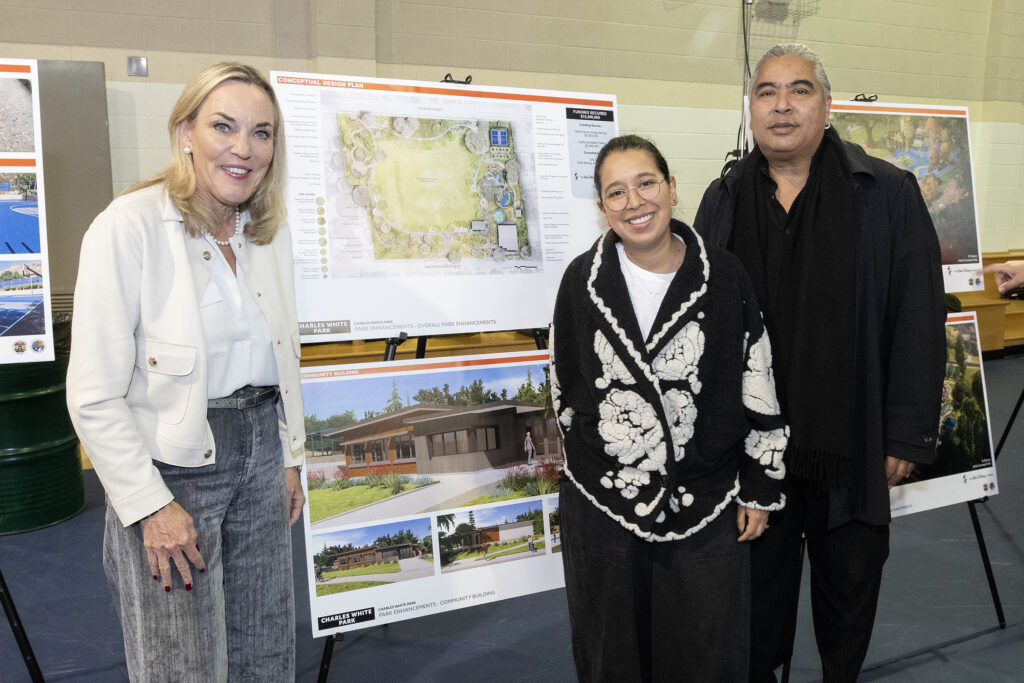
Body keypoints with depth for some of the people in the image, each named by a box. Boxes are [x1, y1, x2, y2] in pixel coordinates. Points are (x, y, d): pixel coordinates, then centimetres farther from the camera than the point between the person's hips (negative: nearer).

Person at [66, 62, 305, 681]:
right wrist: (149, 505, -16)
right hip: (170, 468, -6)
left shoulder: (271, 232, 5)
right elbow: (94, 396, -16)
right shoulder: (130, 227, -15)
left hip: (259, 456, 6)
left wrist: (290, 458, 14)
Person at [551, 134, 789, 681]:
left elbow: (760, 388, -2)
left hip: (706, 510, -1)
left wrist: (761, 489, 1)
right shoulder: (582, 280, -5)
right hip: (600, 507, 1)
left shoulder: (723, 277, -8)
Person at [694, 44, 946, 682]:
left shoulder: (888, 193, -5)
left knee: (850, 584, 18)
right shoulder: (723, 201, 4)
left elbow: (919, 323, -5)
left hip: (854, 448, -1)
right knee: (758, 584, 15)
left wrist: (907, 435, -8)